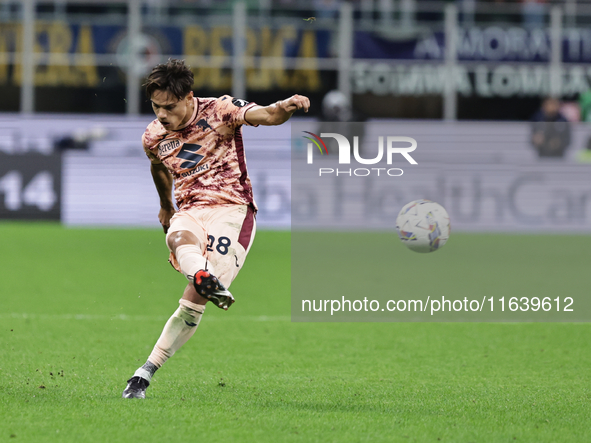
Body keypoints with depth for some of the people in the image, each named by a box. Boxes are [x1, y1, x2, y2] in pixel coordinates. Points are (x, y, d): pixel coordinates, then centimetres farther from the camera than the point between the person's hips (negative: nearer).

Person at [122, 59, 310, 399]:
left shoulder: (220, 110, -7)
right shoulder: (154, 136, 7)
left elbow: (265, 115, -22)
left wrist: (285, 108, -44)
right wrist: (166, 206, 44)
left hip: (231, 210, -4)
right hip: (189, 213, 4)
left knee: (194, 300, -15)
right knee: (177, 238, -37)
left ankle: (146, 372, -11)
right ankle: (207, 279, -65)